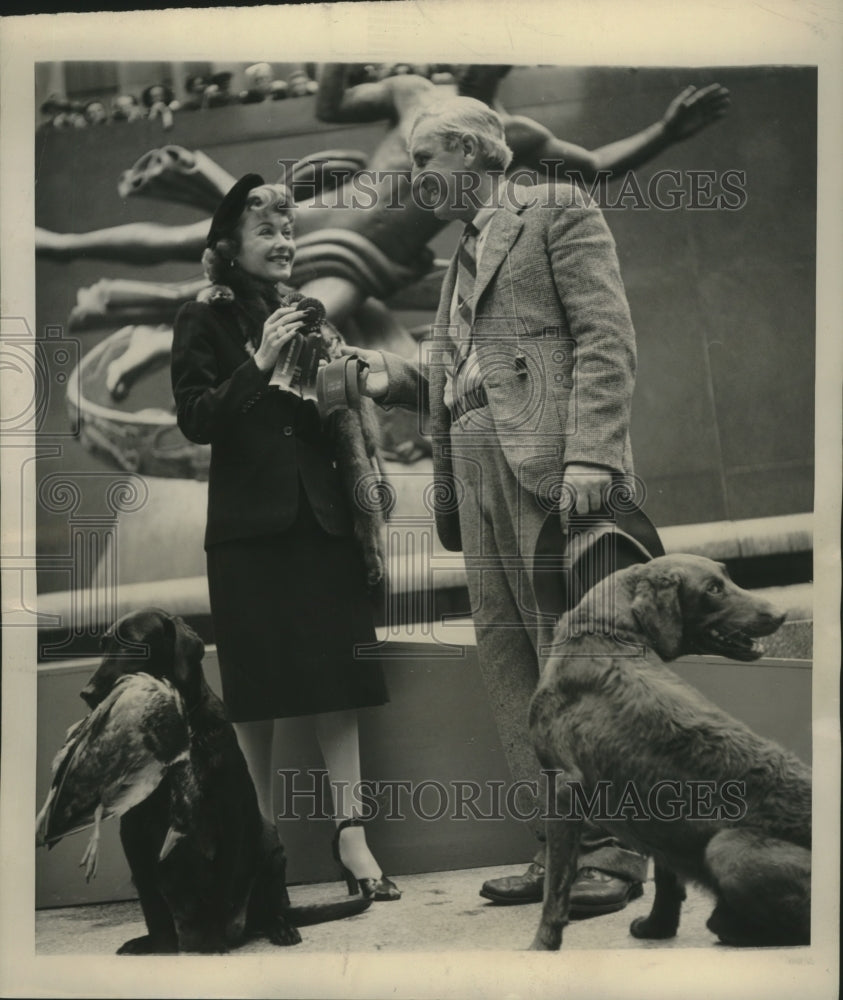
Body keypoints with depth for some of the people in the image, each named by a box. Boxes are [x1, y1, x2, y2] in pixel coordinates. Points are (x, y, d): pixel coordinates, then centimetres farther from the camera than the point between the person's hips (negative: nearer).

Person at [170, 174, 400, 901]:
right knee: (257, 693, 0)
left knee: (340, 681, -2)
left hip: (324, 520, 3)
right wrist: (259, 363, -19)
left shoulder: (310, 318, 15)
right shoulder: (205, 323, 3)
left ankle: (352, 832, -1)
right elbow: (196, 419, -9)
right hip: (250, 528, -3)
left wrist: (337, 385, -1)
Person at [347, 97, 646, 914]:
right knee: (507, 663, 3)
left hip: (547, 466, -8)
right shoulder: (463, 257, 28)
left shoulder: (558, 210, 5)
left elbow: (606, 337, -6)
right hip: (476, 474, 8)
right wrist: (393, 376, 4)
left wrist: (590, 454, -18)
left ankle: (614, 852, -6)